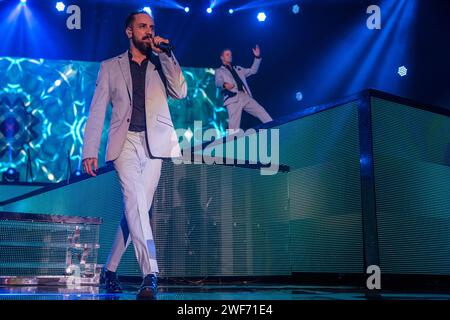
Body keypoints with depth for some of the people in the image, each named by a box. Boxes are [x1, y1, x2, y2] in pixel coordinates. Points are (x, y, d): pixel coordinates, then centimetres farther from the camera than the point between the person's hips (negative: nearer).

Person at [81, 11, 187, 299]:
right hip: (126, 142, -2)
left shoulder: (162, 64, 18)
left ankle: (110, 269, 19)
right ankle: (150, 274, -26)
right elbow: (97, 111, 8)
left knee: (137, 206, 3)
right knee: (135, 201, -21)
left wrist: (165, 54, -1)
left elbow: (180, 92, 0)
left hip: (154, 143, 2)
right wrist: (90, 151, -1)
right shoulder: (111, 67, 15)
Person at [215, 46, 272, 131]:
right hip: (233, 99, -5)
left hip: (246, 97, 5)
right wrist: (224, 84, -29)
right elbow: (218, 82, -4)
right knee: (234, 126, -15)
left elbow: (253, 70, 30)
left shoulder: (238, 69, 32)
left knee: (262, 113, -5)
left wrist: (257, 57, 18)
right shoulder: (219, 71, 15)